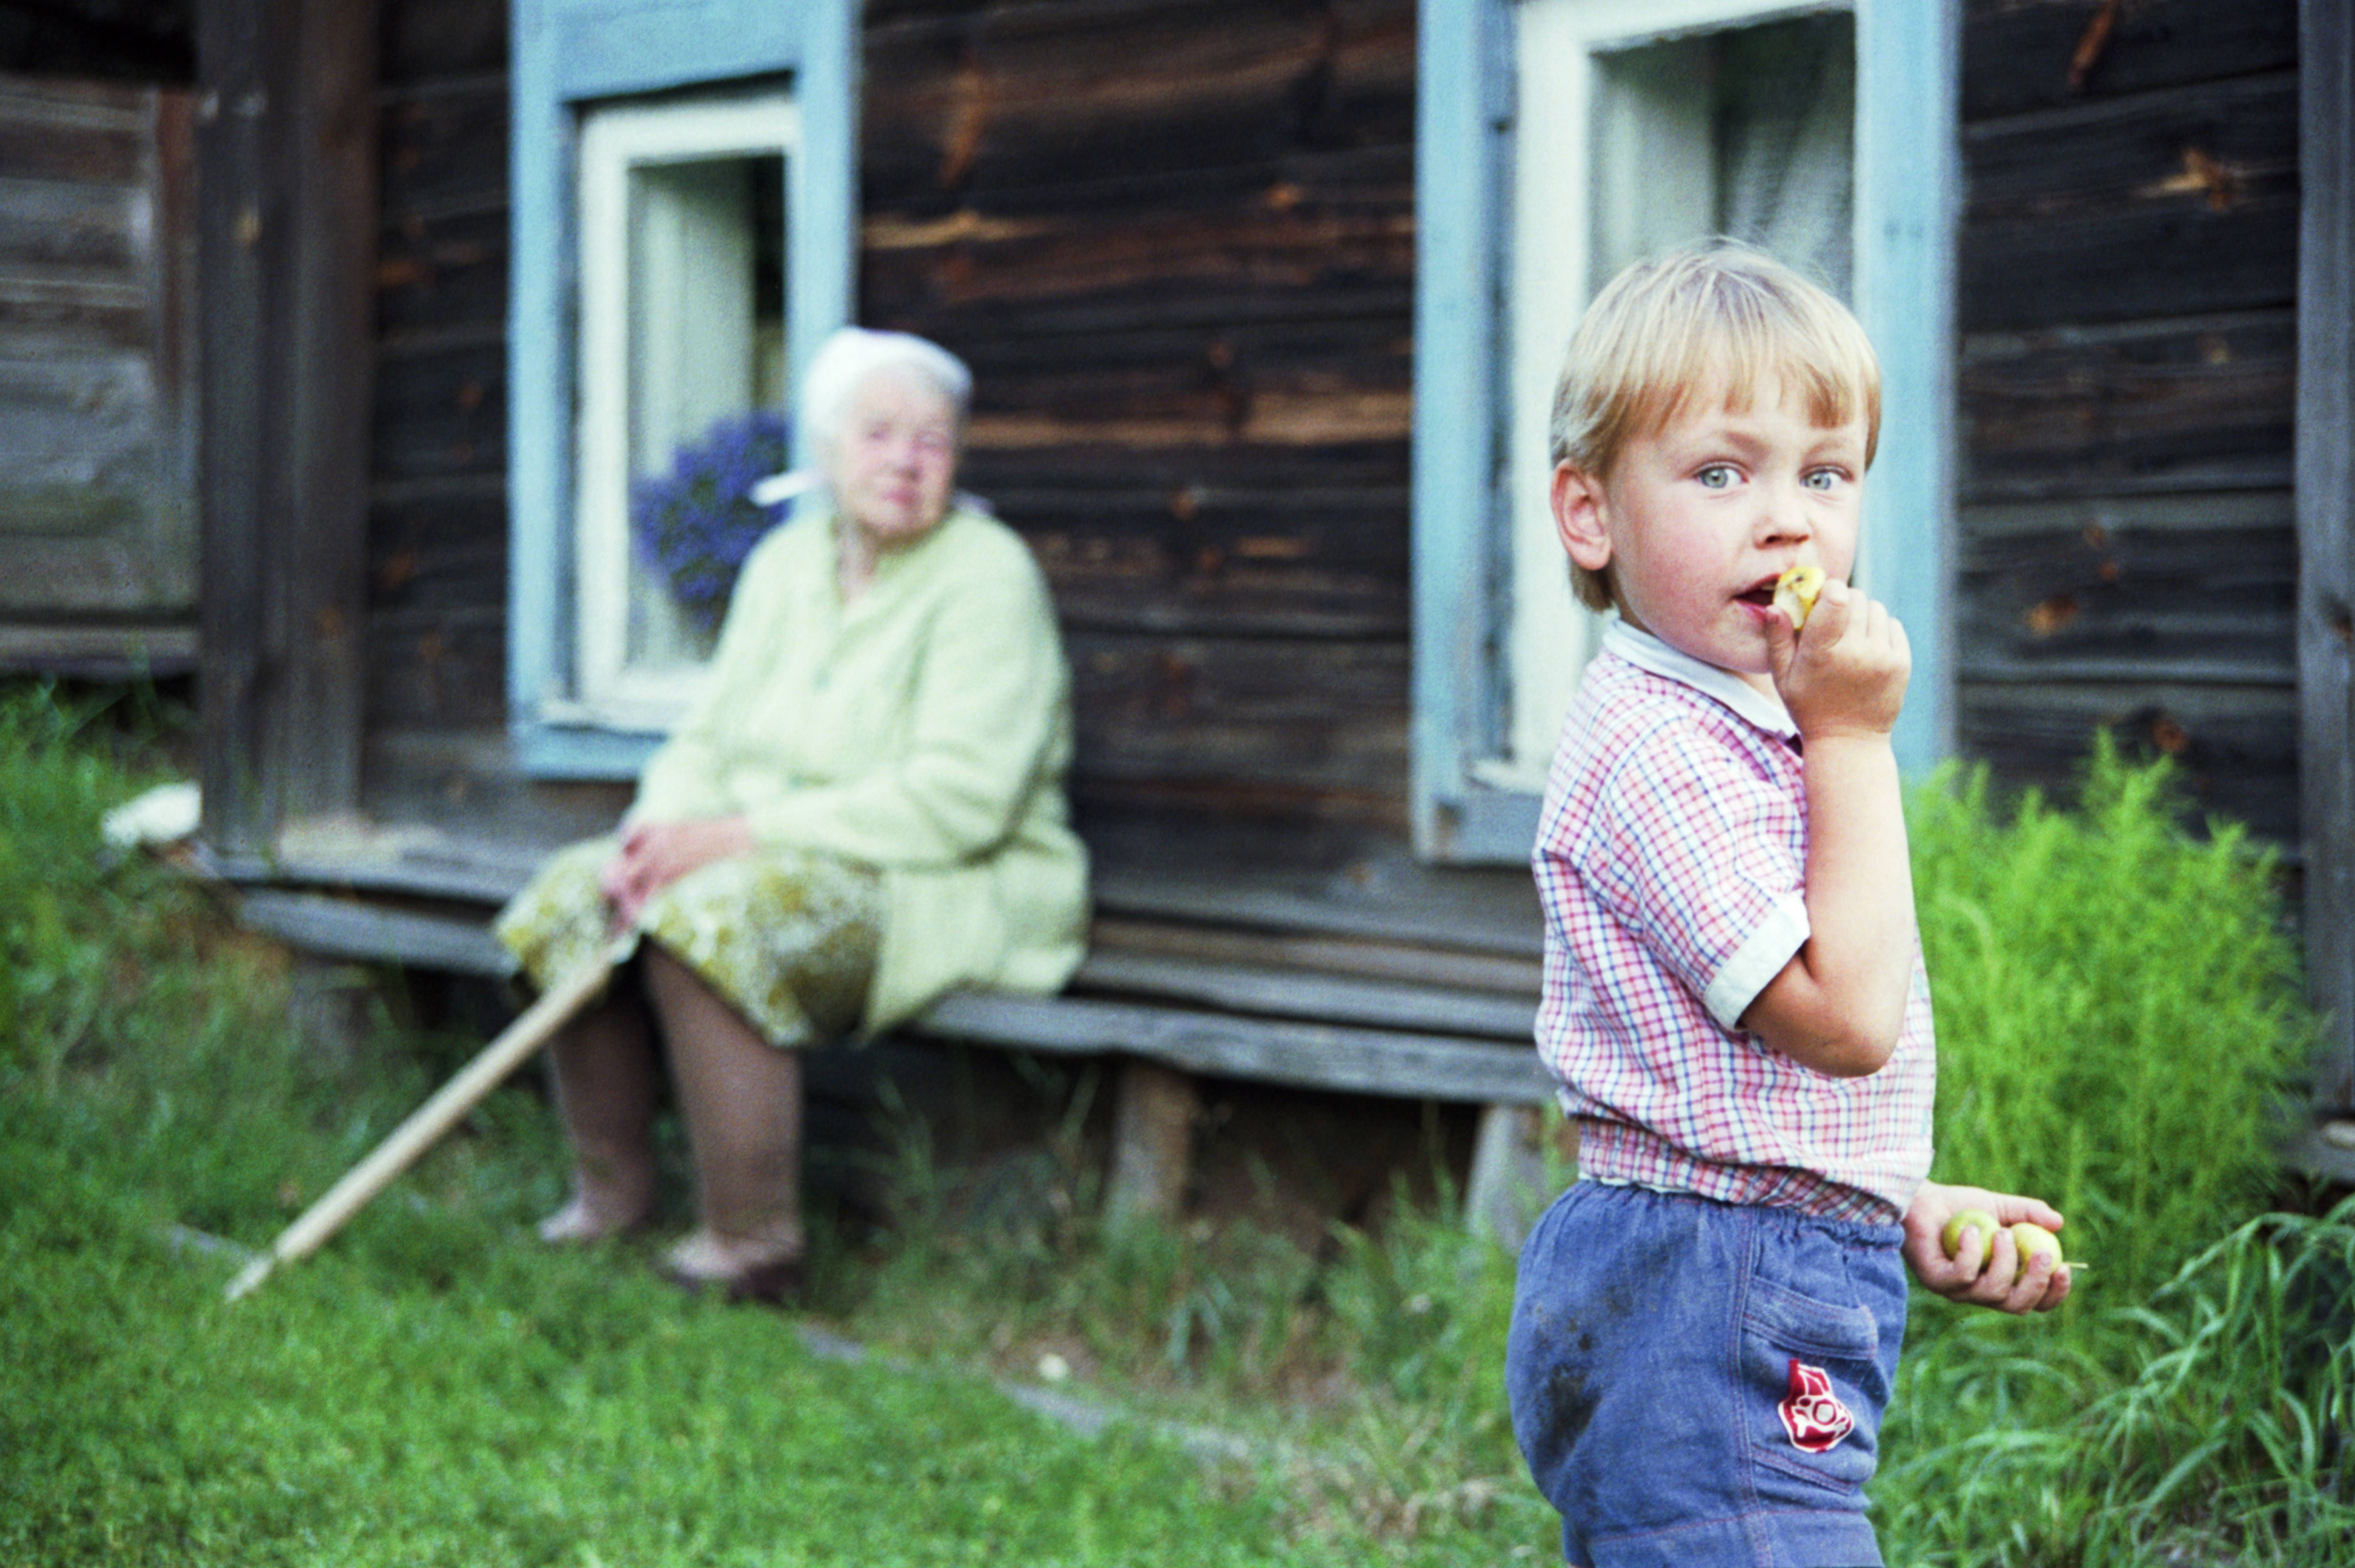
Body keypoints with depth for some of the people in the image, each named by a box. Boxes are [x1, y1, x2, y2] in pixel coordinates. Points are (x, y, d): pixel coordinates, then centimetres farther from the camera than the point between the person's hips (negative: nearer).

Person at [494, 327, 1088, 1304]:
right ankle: (611, 1189, 3)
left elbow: (960, 800, -22)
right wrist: (661, 829, -13)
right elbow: (709, 739, 12)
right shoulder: (787, 562, 11)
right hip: (778, 865, 8)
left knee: (707, 919, -32)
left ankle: (753, 1241, -26)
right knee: (573, 897, -7)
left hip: (949, 892, -8)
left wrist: (742, 833, -22)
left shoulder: (986, 577, -13)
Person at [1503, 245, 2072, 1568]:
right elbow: (1841, 1017, -21)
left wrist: (1913, 1213, 12)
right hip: (1713, 1315, -10)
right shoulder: (1653, 750, -18)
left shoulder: (1747, 729, 16)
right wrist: (1856, 741, -17)